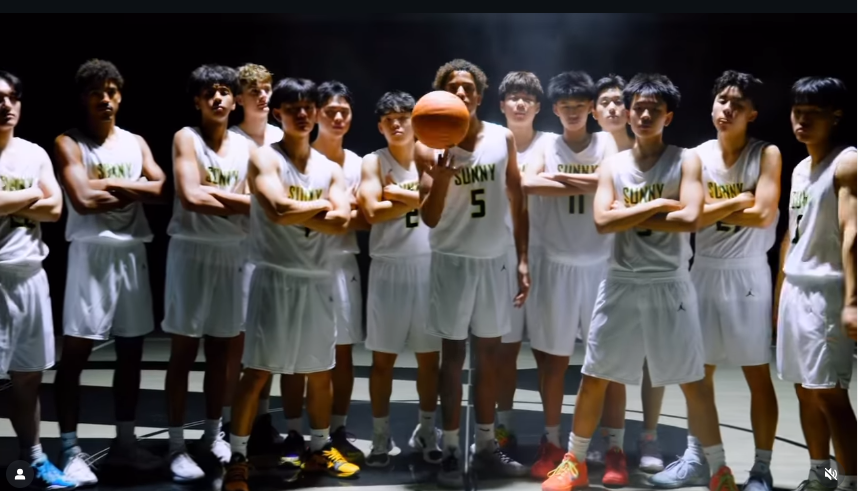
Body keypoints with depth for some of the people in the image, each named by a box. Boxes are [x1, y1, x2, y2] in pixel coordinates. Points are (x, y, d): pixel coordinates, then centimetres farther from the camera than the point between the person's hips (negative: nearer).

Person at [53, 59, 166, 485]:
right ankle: (70, 450, 3)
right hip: (91, 253, -5)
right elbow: (84, 200, -16)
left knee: (130, 351, 10)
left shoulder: (136, 143, 13)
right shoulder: (69, 143, -2)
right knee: (75, 353, -4)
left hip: (132, 253, 5)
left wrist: (113, 183, -10)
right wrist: (136, 191, -7)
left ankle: (124, 442, 21)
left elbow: (163, 189, -1)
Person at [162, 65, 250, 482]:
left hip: (233, 254, 4)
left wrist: (211, 191, -13)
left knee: (221, 349, 12)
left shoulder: (245, 146, 9)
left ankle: (213, 433, 26)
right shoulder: (186, 138, -4)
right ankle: (177, 446, 6)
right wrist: (234, 201, -9)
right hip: (192, 252, -4)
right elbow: (190, 197, -18)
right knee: (183, 351, 0)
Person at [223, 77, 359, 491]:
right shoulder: (265, 158, -3)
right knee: (258, 370, -4)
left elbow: (342, 222, -4)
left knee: (320, 369, 14)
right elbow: (278, 210, -20)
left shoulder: (330, 169, 11)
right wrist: (321, 206, -6)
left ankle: (319, 450, 29)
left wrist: (297, 214, -13)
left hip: (317, 279, 5)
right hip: (275, 277, -5)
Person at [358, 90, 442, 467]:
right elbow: (373, 211, -16)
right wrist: (418, 198, -12)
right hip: (388, 268, -1)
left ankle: (426, 431, 24)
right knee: (383, 357, 4)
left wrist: (397, 192, -14)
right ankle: (381, 436, 15)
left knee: (430, 355, 9)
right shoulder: (374, 162, 0)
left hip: (429, 266, 2)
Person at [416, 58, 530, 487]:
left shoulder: (503, 138, 1)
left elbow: (516, 201, 8)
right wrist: (441, 177, -29)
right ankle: (450, 450, 12)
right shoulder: (430, 147, -7)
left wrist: (522, 258, 4)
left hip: (495, 260, 3)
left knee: (489, 354, 10)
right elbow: (429, 218, -11)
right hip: (453, 261, -3)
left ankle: (485, 446, 21)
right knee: (453, 355, 3)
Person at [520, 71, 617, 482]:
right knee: (554, 356, 7)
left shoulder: (606, 143, 3)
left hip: (601, 265, -1)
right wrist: (587, 185, -21)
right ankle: (552, 443, 20)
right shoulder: (546, 146, 4)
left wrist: (558, 176, -15)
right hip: (556, 265, 1)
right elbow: (528, 184, -16)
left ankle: (615, 448, 12)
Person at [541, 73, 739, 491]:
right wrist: (658, 204, -13)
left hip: (669, 286, -2)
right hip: (621, 284, 2)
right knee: (594, 378, 8)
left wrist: (631, 217, -12)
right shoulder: (612, 165, 5)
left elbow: (690, 219, -17)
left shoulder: (685, 161, -2)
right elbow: (603, 221, -11)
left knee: (693, 382, 4)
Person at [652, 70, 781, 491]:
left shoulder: (766, 154, -6)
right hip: (704, 270, 4)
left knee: (757, 373, 3)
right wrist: (738, 201, -15)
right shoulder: (697, 156, 3)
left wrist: (713, 209, -11)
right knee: (699, 369, 11)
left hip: (747, 273, -4)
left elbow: (764, 214, -18)